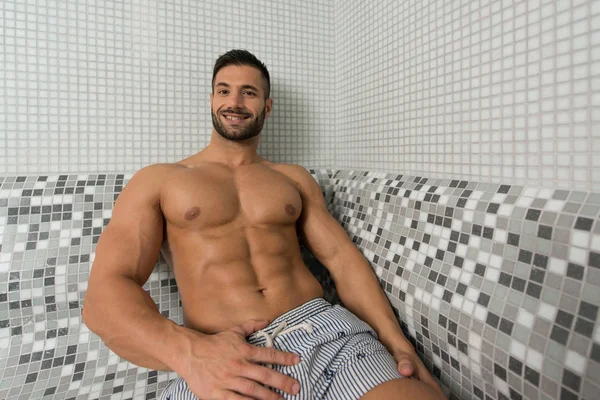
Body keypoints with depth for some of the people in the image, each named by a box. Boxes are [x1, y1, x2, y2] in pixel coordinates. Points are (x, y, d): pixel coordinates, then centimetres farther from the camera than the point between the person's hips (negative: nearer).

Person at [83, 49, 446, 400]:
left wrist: (398, 345, -5)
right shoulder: (158, 180, 9)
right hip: (218, 357, -1)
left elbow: (342, 257, 10)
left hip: (325, 332, 2)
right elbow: (106, 292, -2)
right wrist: (188, 351, -21)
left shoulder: (294, 178, 18)